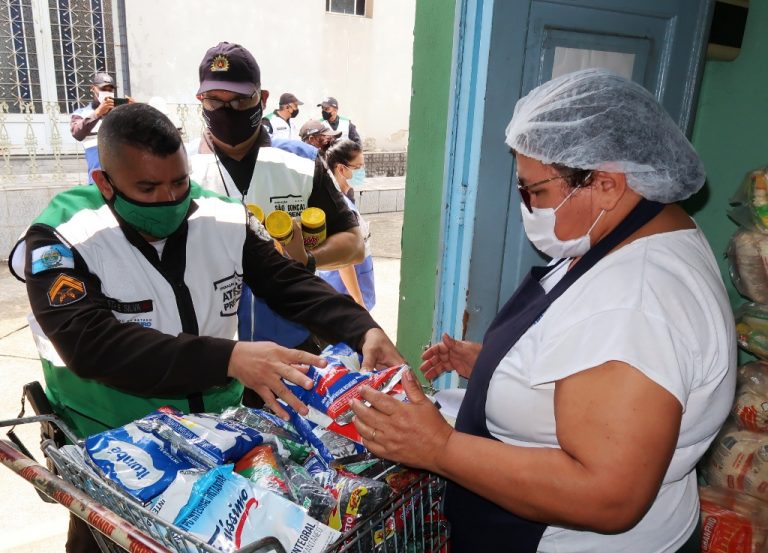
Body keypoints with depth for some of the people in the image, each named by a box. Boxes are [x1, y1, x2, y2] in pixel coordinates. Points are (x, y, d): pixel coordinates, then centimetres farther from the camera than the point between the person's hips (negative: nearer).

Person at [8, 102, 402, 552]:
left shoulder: (224, 220, -4)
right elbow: (92, 345, -27)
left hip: (222, 426, 3)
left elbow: (291, 284, -4)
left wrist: (364, 331, -22)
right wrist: (229, 358, -38)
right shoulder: (61, 241, -14)